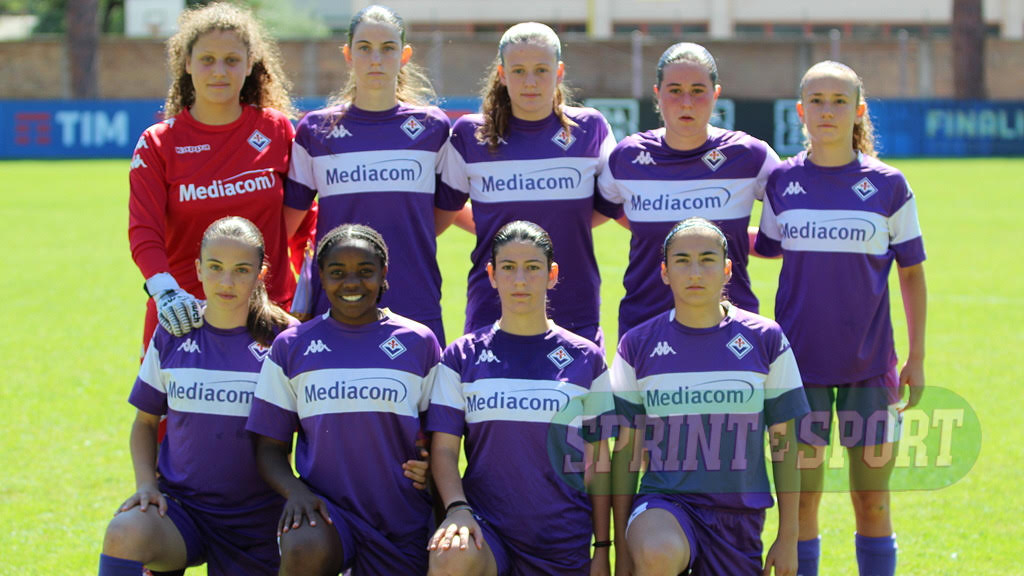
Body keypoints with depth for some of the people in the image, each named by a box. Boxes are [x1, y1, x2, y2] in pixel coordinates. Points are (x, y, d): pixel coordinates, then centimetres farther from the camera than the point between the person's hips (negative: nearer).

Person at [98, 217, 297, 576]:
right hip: (179, 506, 1)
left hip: (254, 522, 0)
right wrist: (146, 484, -2)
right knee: (124, 534, -32)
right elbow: (145, 421, 14)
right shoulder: (172, 337, 4)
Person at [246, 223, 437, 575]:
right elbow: (270, 447, 7)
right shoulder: (291, 346, 6)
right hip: (326, 506, -2)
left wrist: (432, 467, -11)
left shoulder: (419, 342, 7)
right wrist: (295, 491, -14)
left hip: (403, 521, 2)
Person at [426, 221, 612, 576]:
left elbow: (597, 462, 8)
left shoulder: (585, 359, 6)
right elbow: (444, 449, 1)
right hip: (485, 523, -1)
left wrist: (602, 547, 5)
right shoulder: (463, 356, 5)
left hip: (563, 542, 1)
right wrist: (457, 508, -18)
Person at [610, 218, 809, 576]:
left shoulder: (765, 340, 2)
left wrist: (788, 538, 3)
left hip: (740, 514, 2)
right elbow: (626, 448, 4)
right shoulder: (638, 346, 2)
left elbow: (784, 441, 5)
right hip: (664, 504, -2)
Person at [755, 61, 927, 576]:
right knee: (800, 499, 3)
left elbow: (912, 274, 5)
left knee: (872, 499, 4)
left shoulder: (888, 185, -1)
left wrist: (916, 358, 2)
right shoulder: (782, 181, 3)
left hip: (869, 365, -1)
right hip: (799, 360, 1)